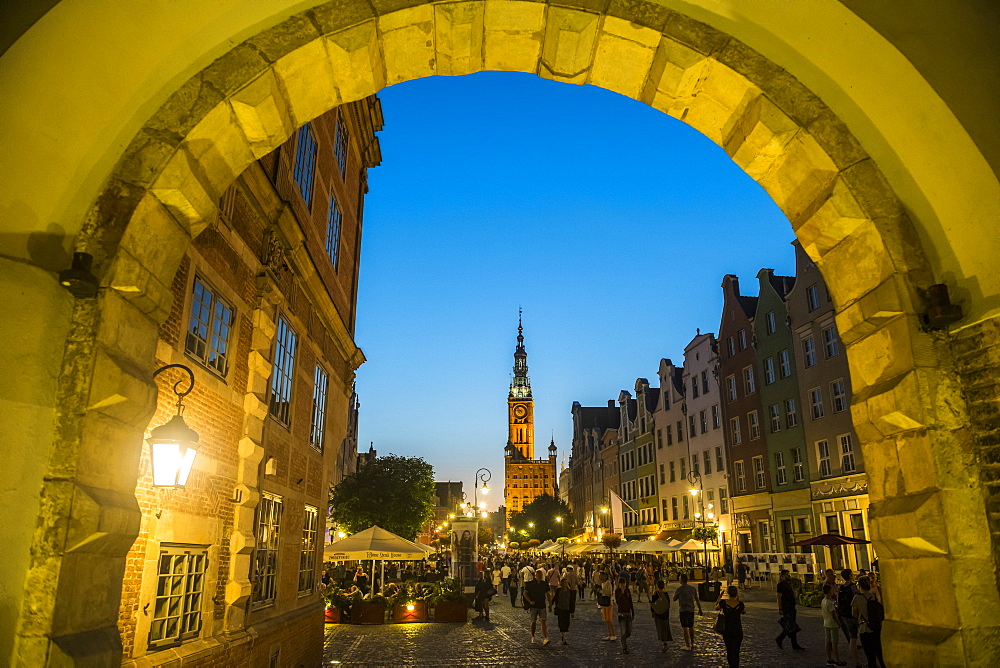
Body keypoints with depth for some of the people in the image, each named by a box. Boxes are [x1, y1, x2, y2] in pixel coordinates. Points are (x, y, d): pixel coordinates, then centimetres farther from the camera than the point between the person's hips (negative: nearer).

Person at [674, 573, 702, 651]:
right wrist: (700, 609, 19)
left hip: (683, 610, -5)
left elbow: (674, 599, 0)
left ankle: (688, 646, 1)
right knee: (691, 627, 19)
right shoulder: (692, 588, 3)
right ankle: (692, 644, 30)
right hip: (691, 610, 5)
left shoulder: (679, 589, -11)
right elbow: (697, 600, 10)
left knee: (685, 628, -1)